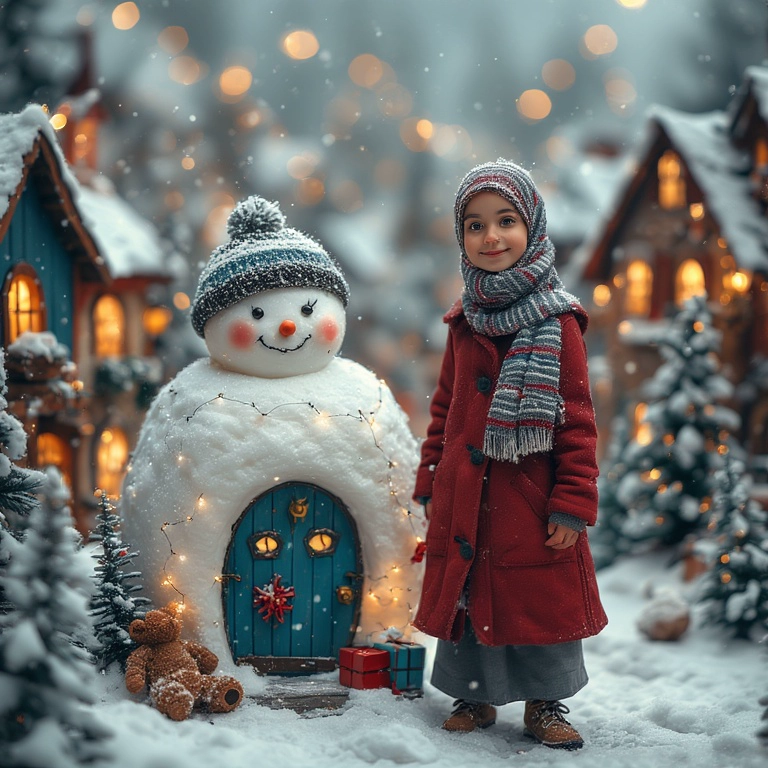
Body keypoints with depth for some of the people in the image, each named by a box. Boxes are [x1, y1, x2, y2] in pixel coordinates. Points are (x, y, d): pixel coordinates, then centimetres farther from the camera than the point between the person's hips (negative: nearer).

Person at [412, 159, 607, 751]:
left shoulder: (558, 323, -6)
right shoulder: (466, 324, 9)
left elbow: (579, 418, -8)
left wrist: (574, 501, -12)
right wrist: (430, 483, 10)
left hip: (533, 501, -4)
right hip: (464, 499, 4)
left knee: (542, 599, 5)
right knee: (467, 594, 10)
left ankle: (546, 703, 22)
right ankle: (476, 695, 28)